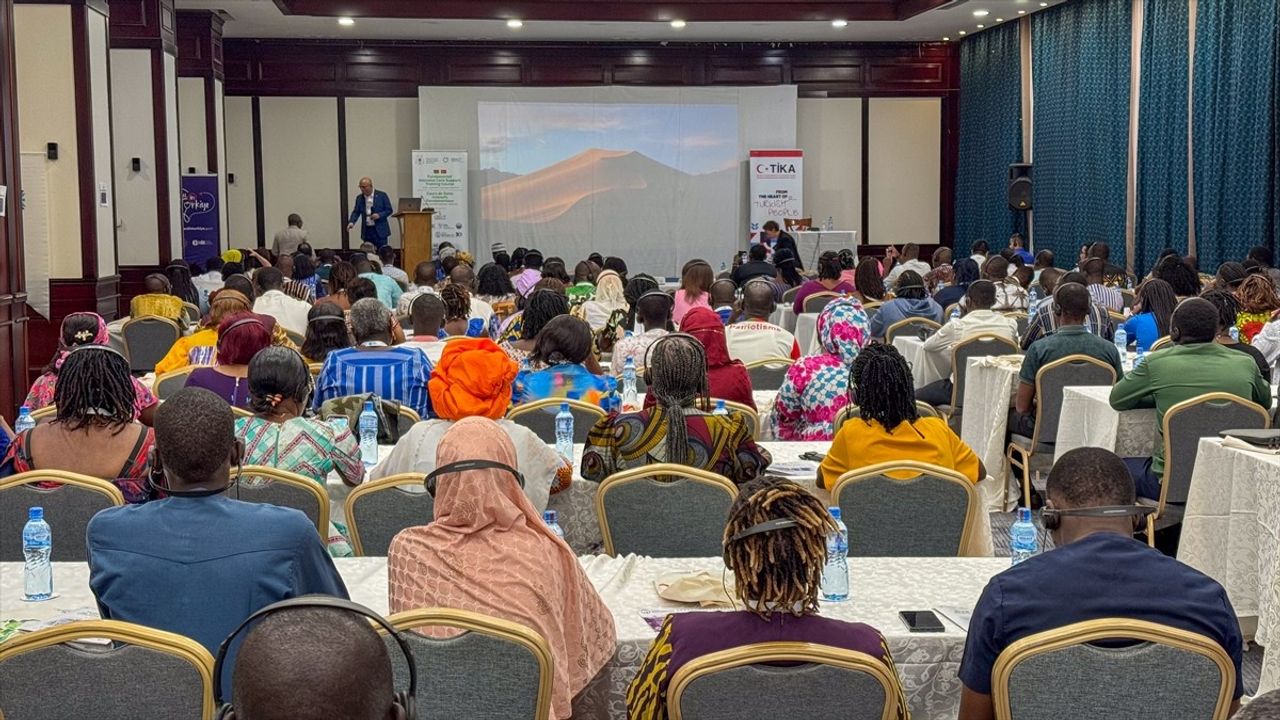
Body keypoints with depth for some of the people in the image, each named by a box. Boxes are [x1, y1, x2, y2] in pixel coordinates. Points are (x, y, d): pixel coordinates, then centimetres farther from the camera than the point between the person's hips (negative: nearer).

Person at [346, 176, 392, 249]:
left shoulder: (382, 195, -2)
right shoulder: (359, 198, 9)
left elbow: (389, 210, 0)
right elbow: (356, 212, 7)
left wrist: (379, 215, -17)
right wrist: (351, 222, -12)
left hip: (380, 230, -3)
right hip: (367, 231, 3)